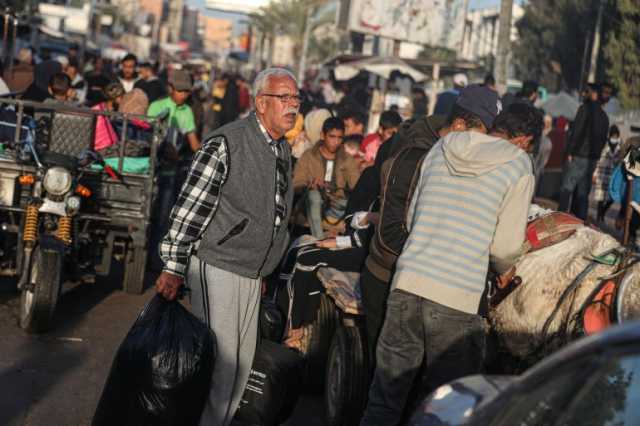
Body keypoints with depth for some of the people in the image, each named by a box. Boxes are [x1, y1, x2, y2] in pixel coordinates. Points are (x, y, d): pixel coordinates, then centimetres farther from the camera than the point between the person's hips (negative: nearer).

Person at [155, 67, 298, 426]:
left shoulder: (284, 151, 10)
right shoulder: (227, 143, -15)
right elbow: (190, 206, -17)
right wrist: (174, 269, -20)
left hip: (252, 274, 8)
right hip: (218, 266, -8)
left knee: (241, 363, 14)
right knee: (218, 362, -7)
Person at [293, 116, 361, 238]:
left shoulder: (348, 160, 11)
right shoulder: (308, 157, 4)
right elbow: (296, 186, -6)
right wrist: (310, 184, -28)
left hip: (338, 206, 1)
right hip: (314, 205, -1)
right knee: (314, 193, -36)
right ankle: (319, 240, -40)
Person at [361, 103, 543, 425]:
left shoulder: (441, 149, 14)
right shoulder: (518, 165, 0)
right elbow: (505, 245, 1)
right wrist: (506, 270, 22)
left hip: (407, 282, 5)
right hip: (456, 299, -5)